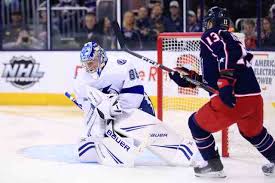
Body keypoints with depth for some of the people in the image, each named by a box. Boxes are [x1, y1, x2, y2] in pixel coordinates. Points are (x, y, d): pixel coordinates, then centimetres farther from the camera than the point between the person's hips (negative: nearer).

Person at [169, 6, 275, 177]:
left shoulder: (211, 35, 2)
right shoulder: (232, 38, 28)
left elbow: (229, 53, -21)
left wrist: (225, 82, -27)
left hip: (234, 99, -8)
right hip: (255, 97, 8)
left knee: (197, 124, 11)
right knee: (254, 132, 35)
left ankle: (214, 165, 11)